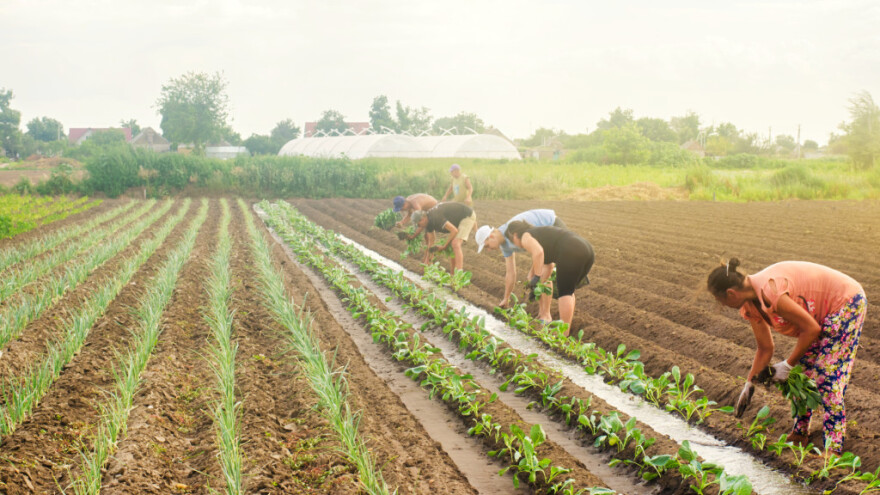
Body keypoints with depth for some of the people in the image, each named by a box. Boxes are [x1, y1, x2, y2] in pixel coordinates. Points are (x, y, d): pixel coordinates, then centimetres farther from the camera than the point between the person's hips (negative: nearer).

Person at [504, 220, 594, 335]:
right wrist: (539, 284, 44)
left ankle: (564, 333, 1)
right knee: (569, 291, 19)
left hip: (571, 253, -8)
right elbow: (548, 265, 40)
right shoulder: (540, 234, 33)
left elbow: (538, 252, -14)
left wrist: (536, 277, -10)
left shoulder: (526, 238, 6)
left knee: (564, 292, 1)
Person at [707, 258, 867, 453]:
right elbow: (765, 349, 9)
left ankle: (833, 449, -8)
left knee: (828, 378, -12)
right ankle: (799, 434, 23)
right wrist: (749, 385, 9)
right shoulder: (749, 307, -3)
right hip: (822, 312, 9)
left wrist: (787, 365, -16)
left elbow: (812, 329, -25)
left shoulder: (769, 291, -32)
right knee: (802, 372, 10)